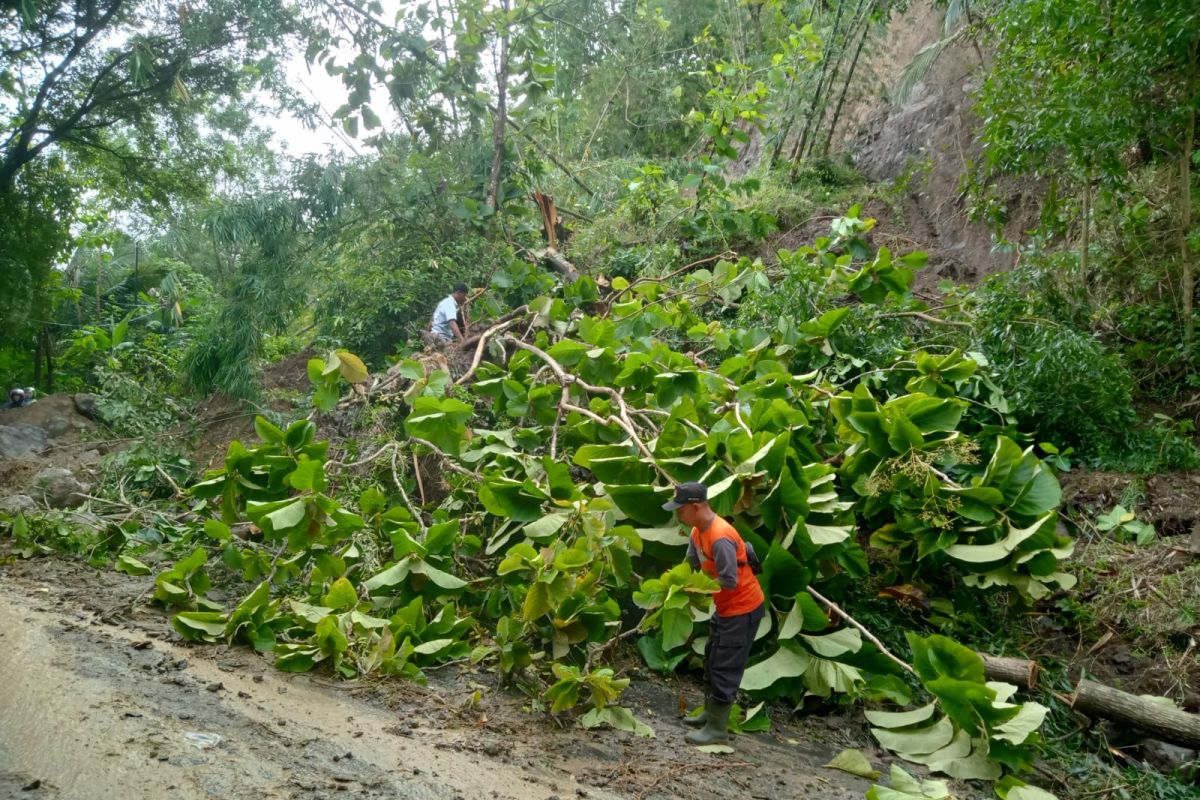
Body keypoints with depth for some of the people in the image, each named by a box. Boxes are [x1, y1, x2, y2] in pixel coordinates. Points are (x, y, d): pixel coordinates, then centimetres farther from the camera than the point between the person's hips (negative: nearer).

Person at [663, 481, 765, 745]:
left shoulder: (720, 538, -31)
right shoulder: (698, 532, 0)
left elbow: (729, 582, -30)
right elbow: (690, 564, 9)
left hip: (743, 608, -10)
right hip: (726, 607, 10)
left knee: (726, 666, -3)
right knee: (713, 661, 20)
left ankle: (717, 728, 8)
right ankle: (711, 713, 34)